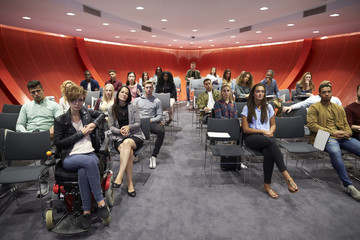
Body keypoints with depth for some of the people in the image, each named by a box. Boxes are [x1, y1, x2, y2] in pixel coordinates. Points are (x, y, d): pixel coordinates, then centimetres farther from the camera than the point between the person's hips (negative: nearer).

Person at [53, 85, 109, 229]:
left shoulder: (87, 113, 14)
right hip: (70, 157, -2)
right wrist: (80, 133, -6)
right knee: (89, 161, -37)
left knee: (83, 172, -34)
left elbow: (101, 115, 32)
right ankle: (101, 203, -30)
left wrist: (94, 124, 10)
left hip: (90, 153, 2)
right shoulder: (60, 120, 4)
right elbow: (58, 142, -1)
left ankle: (86, 212, -25)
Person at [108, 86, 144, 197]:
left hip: (135, 135, 0)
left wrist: (129, 127, -17)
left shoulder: (133, 107, 7)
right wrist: (120, 131, -12)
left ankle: (120, 176, -41)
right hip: (118, 137, 1)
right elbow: (111, 126, 8)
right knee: (129, 152, -33)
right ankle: (130, 184, -29)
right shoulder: (112, 109, 11)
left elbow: (138, 123, 4)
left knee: (127, 143, -39)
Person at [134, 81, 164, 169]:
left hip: (152, 122, -1)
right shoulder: (137, 100, 22)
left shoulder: (157, 101, 16)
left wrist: (151, 120, -10)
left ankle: (154, 156, -24)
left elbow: (160, 116, 7)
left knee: (161, 131, -35)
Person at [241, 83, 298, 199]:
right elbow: (245, 129, 0)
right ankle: (286, 176, -40)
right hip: (252, 138, -3)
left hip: (267, 137, 3)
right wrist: (263, 131, -8)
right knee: (271, 142, -36)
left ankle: (267, 185, -26)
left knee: (268, 152, -34)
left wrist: (270, 132, -4)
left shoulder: (268, 107, 17)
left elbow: (273, 125, 20)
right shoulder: (247, 108, 5)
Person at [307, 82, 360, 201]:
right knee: (335, 151, -38)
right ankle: (348, 185, -29)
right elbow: (311, 125, -7)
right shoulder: (314, 107, 5)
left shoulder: (339, 108, 24)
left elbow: (346, 124, 24)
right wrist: (332, 132, -11)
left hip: (342, 137, 6)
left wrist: (348, 132, -1)